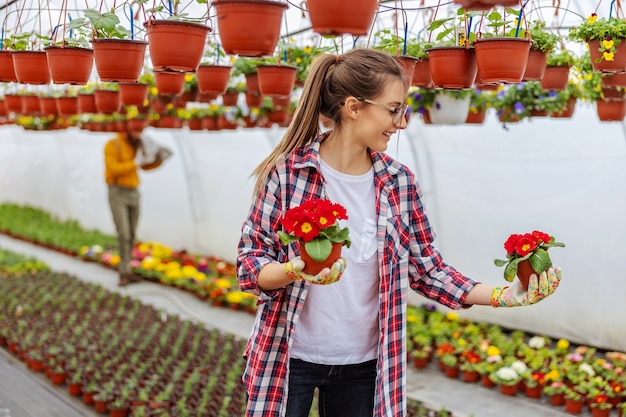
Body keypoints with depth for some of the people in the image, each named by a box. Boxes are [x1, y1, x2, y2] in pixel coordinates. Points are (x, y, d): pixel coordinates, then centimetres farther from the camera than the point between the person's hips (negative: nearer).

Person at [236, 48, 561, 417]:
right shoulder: (286, 171, -11)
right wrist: (293, 271, -29)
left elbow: (428, 269, 1)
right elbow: (250, 262, -9)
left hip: (364, 363, 3)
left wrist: (505, 296, -9)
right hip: (288, 358, -2)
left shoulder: (400, 182, -1)